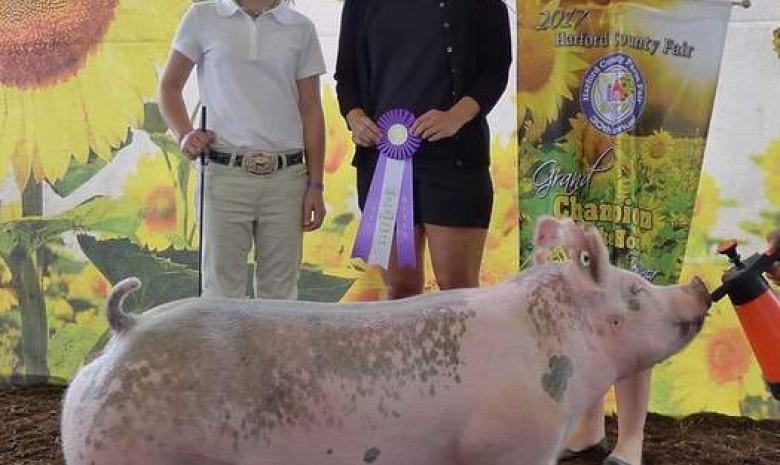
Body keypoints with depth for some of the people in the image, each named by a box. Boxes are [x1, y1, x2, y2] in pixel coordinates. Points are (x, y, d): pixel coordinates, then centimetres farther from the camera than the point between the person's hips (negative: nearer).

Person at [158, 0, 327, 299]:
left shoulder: (301, 28, 8)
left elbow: (311, 111, 9)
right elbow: (170, 86, 14)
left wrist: (315, 186, 5)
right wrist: (184, 134, -5)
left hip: (286, 177, 1)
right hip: (225, 174, -1)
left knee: (280, 292, 6)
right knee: (222, 290, 2)